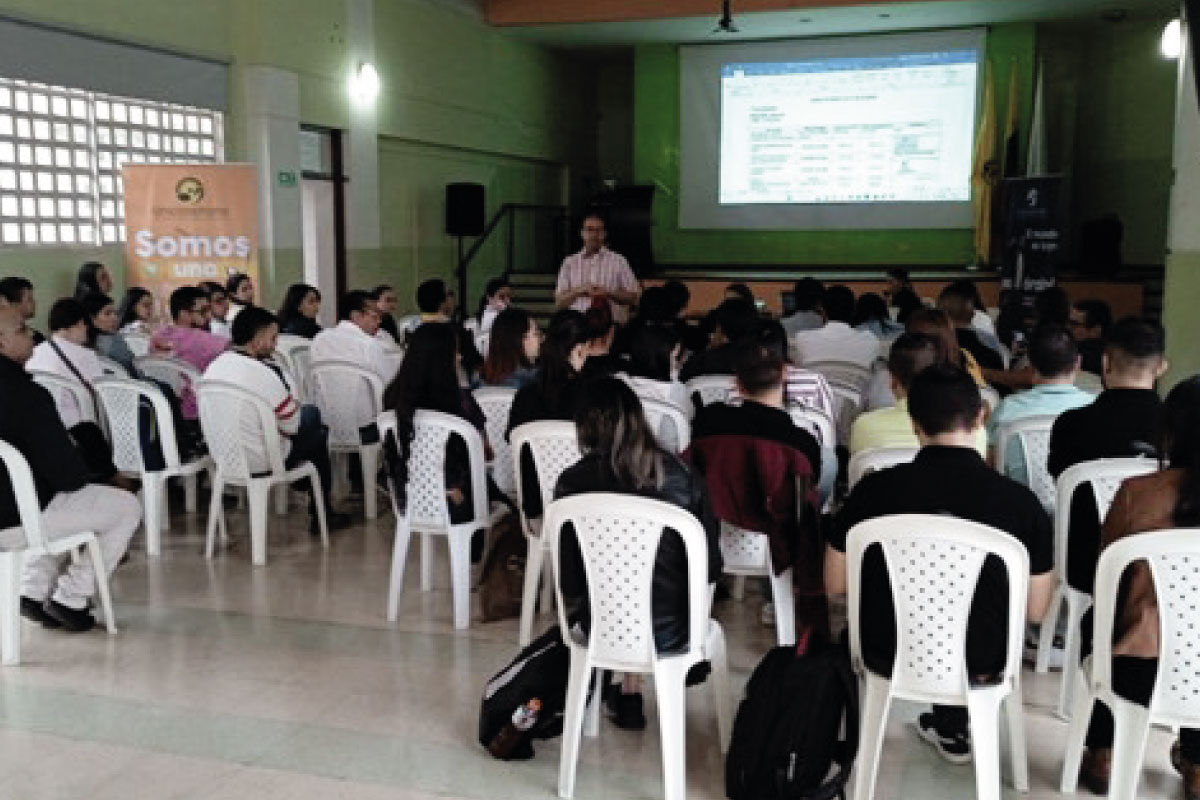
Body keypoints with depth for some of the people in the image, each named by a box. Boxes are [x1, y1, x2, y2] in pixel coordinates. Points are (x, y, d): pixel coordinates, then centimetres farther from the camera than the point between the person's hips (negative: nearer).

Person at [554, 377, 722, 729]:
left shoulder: (573, 481, -13)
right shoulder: (683, 476, -10)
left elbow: (569, 582, -7)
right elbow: (710, 567, -3)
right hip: (670, 631, 0)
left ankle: (629, 699, 42)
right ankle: (629, 698, 41)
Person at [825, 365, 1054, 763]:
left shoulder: (875, 488, -17)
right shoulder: (1020, 501, -17)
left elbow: (834, 584, -5)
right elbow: (1035, 610, -6)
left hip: (887, 655, 0)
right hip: (978, 664, 0)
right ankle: (952, 731, 45)